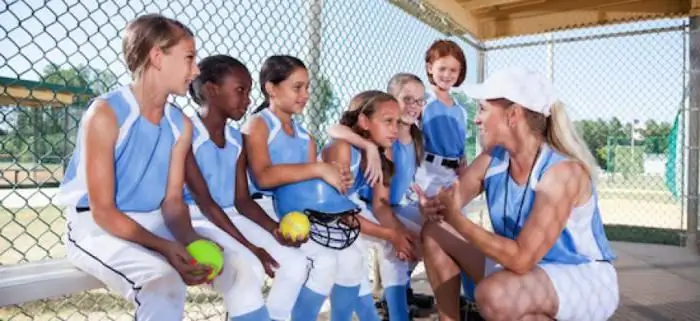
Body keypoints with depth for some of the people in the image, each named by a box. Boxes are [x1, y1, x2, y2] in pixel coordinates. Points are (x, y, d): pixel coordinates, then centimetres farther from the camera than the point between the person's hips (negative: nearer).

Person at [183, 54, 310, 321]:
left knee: (295, 262, -5)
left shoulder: (237, 139, 9)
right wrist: (250, 247, -21)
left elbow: (242, 200, 7)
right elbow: (203, 201, -18)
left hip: (231, 218, 7)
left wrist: (275, 229, -11)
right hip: (197, 221, -7)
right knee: (249, 269, -29)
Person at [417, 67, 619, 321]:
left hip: (586, 281, -7)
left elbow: (521, 258, -33)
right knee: (435, 233, -1)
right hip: (529, 268, 7)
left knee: (494, 294, -37)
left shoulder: (563, 171, -28)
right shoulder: (492, 159, -7)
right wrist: (432, 207, -26)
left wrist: (456, 219, -35)